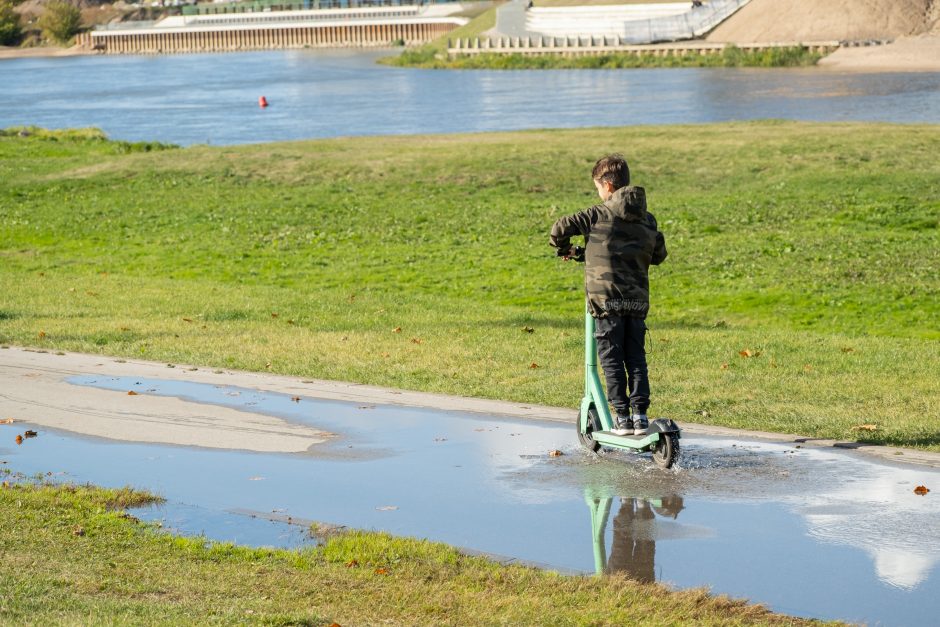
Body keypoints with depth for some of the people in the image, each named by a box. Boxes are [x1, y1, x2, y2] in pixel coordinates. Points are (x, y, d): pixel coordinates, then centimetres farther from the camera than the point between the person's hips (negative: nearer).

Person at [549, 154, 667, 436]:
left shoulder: (599, 214, -6)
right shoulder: (647, 219, 8)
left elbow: (560, 228, -9)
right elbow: (659, 254, 16)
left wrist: (564, 250, 11)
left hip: (606, 298, -4)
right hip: (638, 299, 4)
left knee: (611, 359, 3)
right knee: (636, 358, 11)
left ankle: (622, 417, 1)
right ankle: (640, 415, 7)